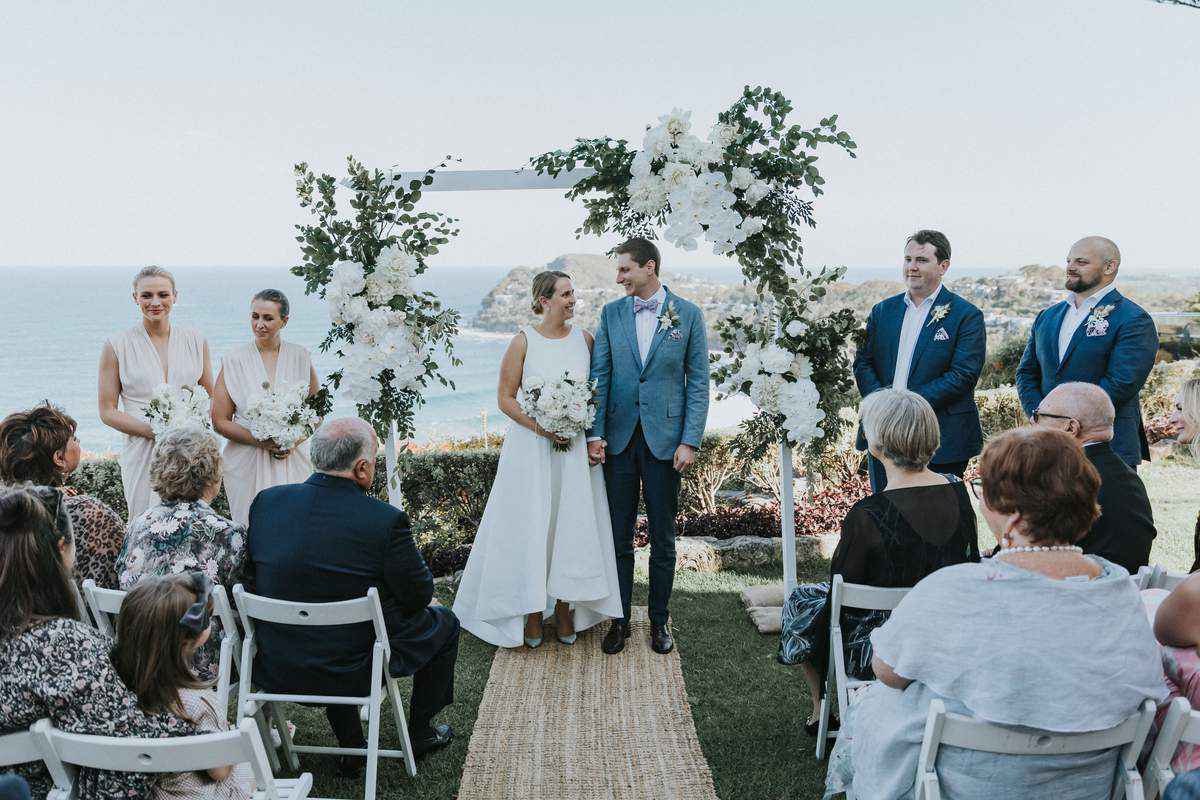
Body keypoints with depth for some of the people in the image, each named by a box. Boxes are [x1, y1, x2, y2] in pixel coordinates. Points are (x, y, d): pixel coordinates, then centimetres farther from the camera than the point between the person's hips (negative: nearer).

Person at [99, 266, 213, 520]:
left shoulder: (195, 341, 7)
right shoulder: (117, 346, 0)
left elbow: (210, 398, 15)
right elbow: (107, 412, 1)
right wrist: (155, 431, -13)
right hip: (142, 454, -2)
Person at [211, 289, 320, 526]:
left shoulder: (300, 357, 3)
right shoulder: (234, 361, -1)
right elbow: (220, 421, -1)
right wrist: (260, 441, -14)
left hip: (294, 460, 1)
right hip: (248, 464, -1)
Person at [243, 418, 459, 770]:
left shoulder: (266, 501, -7)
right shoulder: (386, 520, -21)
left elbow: (250, 582, 5)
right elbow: (419, 596, -10)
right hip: (356, 670, -4)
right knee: (443, 621, 21)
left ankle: (351, 748, 38)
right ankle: (420, 733, 37)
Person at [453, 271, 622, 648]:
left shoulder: (584, 338, 3)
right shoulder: (523, 342, -6)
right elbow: (505, 398, -5)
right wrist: (539, 426, -17)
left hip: (576, 447, 3)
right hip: (531, 447, -3)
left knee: (573, 526, 6)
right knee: (529, 527, 2)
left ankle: (565, 607, 21)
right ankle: (531, 613, 14)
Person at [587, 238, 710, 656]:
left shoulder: (688, 314, -1)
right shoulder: (611, 313, 5)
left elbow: (698, 382, -2)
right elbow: (600, 376, 3)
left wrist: (690, 441, -8)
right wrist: (595, 432, -6)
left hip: (665, 439, -2)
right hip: (619, 438, 2)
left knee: (663, 538, 8)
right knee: (619, 537, 8)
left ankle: (659, 618, 23)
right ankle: (620, 619, 20)